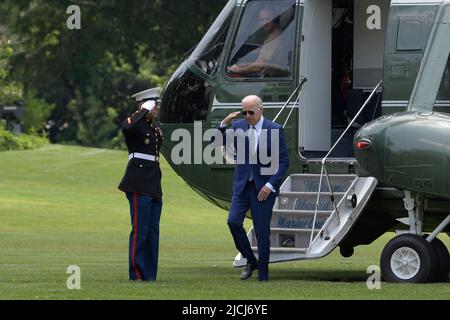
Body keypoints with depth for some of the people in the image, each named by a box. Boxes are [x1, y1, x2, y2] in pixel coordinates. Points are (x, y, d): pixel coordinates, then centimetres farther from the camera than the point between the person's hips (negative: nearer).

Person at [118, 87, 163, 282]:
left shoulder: (154, 127, 18)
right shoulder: (134, 123, -8)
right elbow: (126, 128, -35)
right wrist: (144, 111, -23)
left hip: (154, 185, 9)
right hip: (139, 185, -9)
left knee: (153, 230, 9)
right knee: (140, 229, -8)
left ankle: (150, 273, 12)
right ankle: (137, 273, -6)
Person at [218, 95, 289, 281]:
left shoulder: (274, 130, -4)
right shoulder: (238, 126, 5)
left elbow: (283, 161, -5)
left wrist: (270, 185, -14)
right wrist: (224, 124, -12)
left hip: (264, 187, -3)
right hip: (242, 185, 3)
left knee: (262, 231, -2)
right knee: (233, 221, -14)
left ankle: (262, 275, 7)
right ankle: (250, 261, 6)